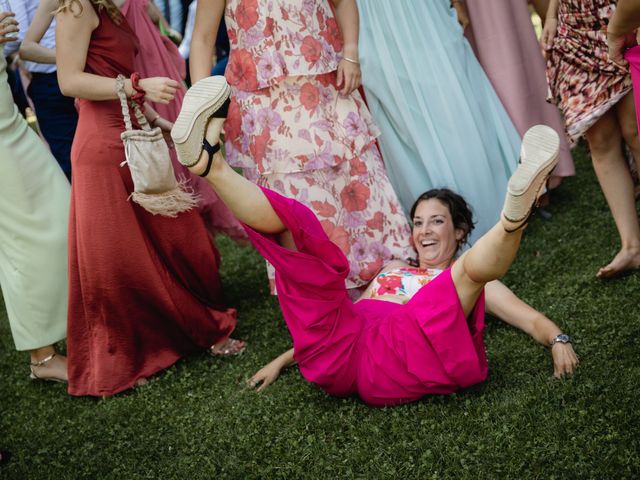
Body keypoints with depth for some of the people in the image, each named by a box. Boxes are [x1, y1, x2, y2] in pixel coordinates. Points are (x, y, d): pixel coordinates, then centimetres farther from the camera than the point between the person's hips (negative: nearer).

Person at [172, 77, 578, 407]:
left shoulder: (471, 282, 28)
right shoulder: (392, 270, 39)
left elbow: (531, 318, 15)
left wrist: (558, 340, -6)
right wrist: (284, 359, 32)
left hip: (392, 364, -4)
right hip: (335, 351, 4)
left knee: (477, 268, -21)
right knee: (294, 222, -6)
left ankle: (516, 212, -55)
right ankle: (208, 161, -28)